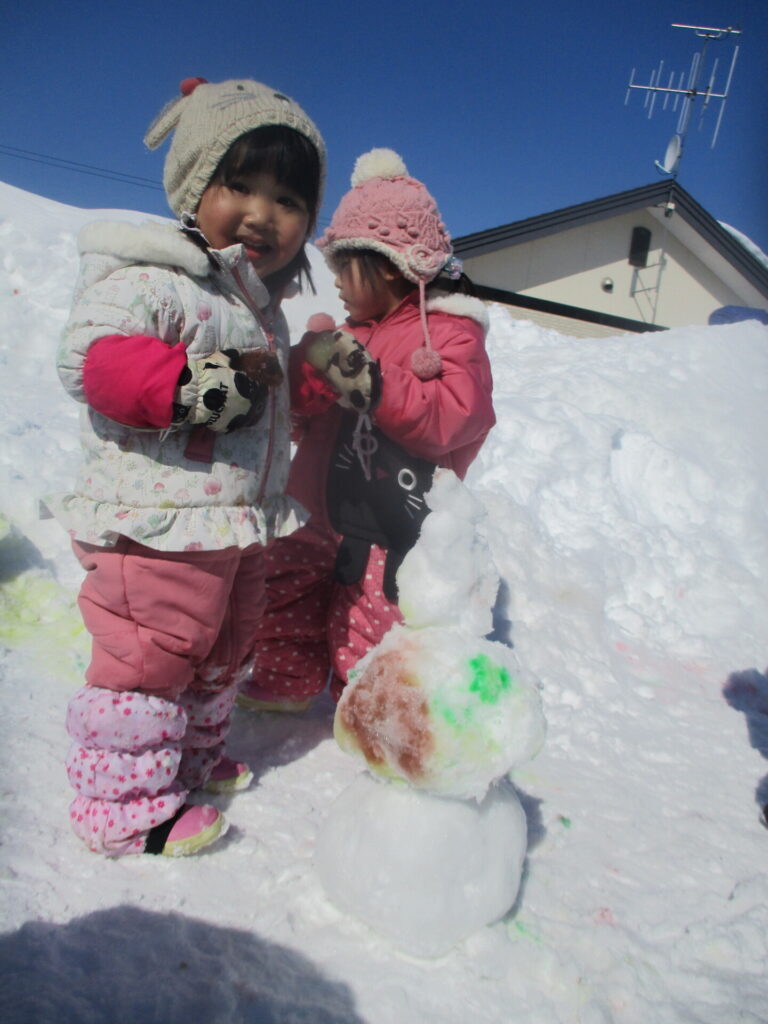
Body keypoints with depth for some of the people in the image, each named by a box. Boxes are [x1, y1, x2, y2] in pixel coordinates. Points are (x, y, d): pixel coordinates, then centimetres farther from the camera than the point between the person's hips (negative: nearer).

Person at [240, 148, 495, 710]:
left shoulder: (450, 334, -10)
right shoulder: (360, 331, 12)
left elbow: (446, 419, -24)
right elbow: (303, 404, 10)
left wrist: (365, 378, -32)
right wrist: (314, 365, -14)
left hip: (384, 531, -8)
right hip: (318, 515, 8)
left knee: (362, 630, 3)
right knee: (285, 593, 17)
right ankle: (286, 682, 38)